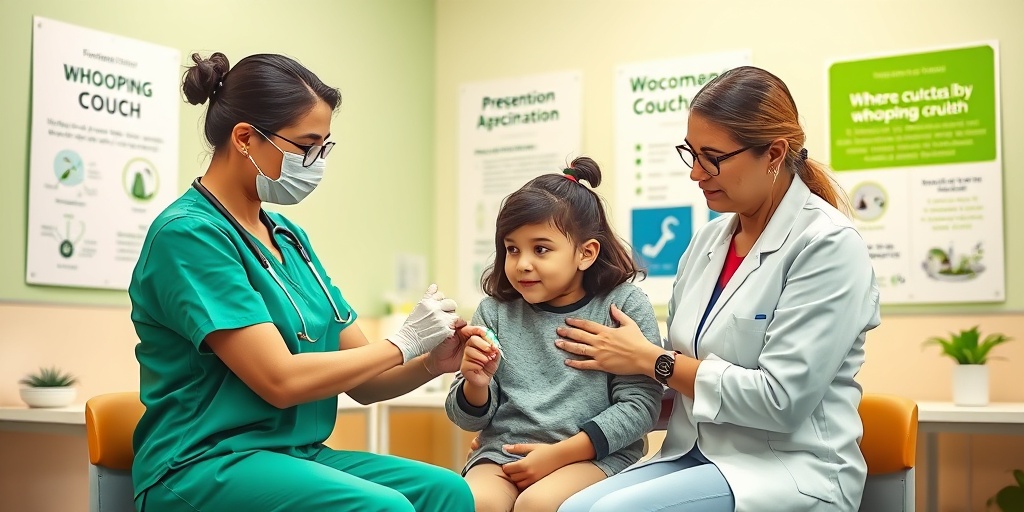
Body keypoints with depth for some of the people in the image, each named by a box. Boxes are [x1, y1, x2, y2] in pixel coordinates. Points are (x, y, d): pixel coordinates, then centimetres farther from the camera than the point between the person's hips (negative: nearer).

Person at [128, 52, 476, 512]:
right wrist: (404, 344, -9)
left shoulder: (289, 237, 13)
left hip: (296, 456, 7)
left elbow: (362, 382, 12)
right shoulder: (188, 233, -11)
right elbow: (280, 380, -18)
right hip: (202, 468, -7)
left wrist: (431, 363, -7)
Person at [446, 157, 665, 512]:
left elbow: (639, 406, -8)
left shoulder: (624, 305, -2)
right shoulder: (495, 312, 8)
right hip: (503, 451, 2)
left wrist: (559, 453, -14)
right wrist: (476, 385, -11)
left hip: (594, 453, -2)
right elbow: (468, 419, 12)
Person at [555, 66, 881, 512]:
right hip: (698, 455, 6)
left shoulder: (829, 244, -11)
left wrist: (649, 360, -11)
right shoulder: (709, 238, 10)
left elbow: (780, 400, -18)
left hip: (793, 470, -6)